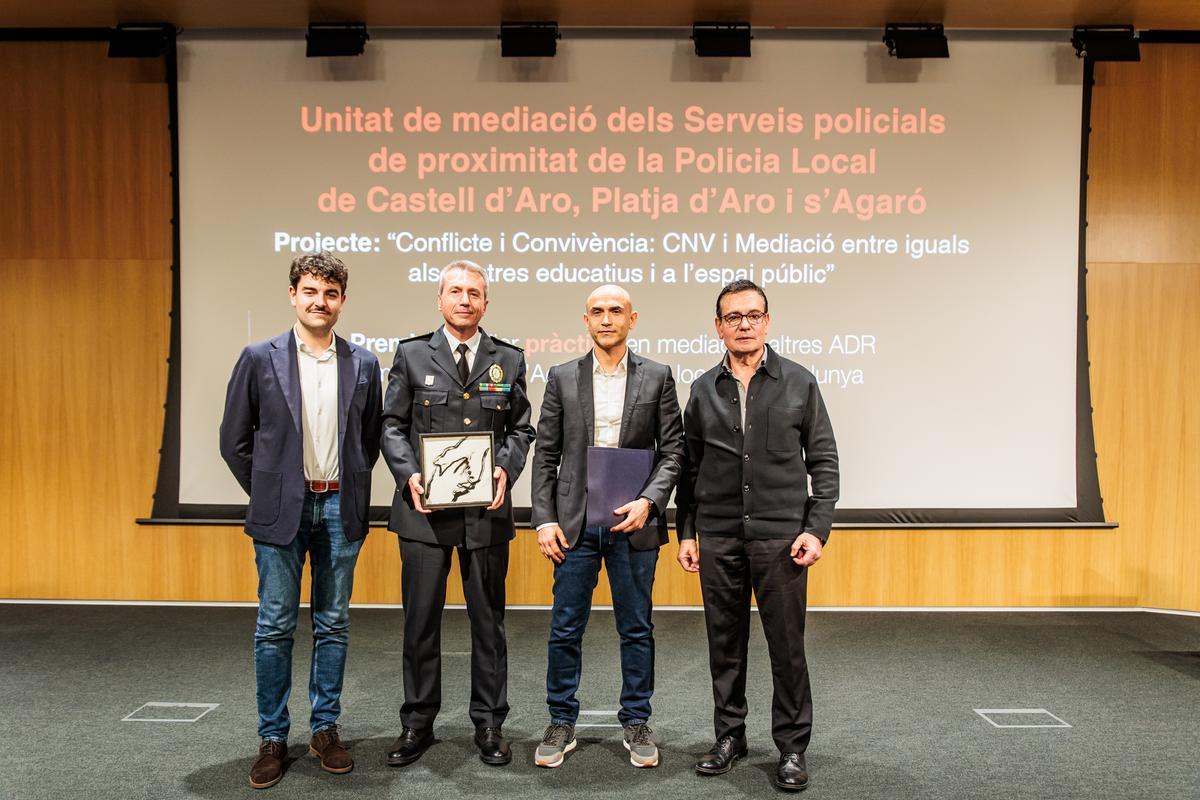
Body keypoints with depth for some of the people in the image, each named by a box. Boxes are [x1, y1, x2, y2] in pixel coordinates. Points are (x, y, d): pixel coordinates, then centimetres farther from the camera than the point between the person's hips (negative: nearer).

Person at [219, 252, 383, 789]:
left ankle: (325, 729, 24)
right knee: (275, 628, 5)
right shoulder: (259, 359, -2)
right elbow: (234, 439, 2)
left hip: (340, 510, 2)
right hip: (281, 510, -2)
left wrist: (353, 492, 8)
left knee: (333, 625, 10)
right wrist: (265, 495, 2)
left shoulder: (363, 364, 4)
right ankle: (272, 738, 20)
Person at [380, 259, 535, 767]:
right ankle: (417, 723, 24)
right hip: (425, 507, -1)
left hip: (487, 510, 1)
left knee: (488, 620, 9)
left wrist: (506, 468, -10)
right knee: (420, 619, 8)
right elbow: (392, 425, 4)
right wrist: (409, 474, -12)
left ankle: (489, 724, 24)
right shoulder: (411, 355, 5)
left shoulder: (508, 359, 8)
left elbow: (521, 428, 8)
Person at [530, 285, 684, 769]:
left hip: (633, 521, 0)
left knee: (636, 629, 10)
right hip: (574, 523, 1)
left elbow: (672, 451, 1)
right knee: (565, 629, 7)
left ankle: (636, 724, 26)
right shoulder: (562, 378, 5)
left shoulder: (657, 378, 2)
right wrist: (544, 519, -3)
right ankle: (562, 724, 24)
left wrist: (648, 501, -14)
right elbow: (545, 454, 5)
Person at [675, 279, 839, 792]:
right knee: (725, 643, 11)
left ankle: (792, 745, 19)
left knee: (787, 645, 3)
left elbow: (823, 461, 2)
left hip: (780, 536, -2)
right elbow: (690, 468, 11)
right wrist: (686, 532, 7)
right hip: (717, 538, 2)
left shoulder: (799, 382, 2)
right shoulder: (703, 390, 7)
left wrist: (817, 528, -6)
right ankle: (730, 735, 27)